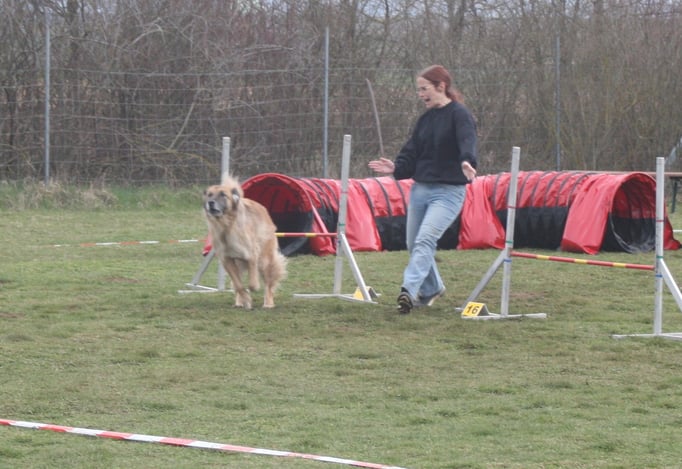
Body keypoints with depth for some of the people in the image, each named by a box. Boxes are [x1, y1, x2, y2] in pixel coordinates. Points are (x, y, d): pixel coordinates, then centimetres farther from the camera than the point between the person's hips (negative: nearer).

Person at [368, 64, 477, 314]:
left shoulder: (459, 115, -9)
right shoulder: (425, 119, 13)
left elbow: (467, 141, -28)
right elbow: (412, 153, 14)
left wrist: (467, 162, -49)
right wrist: (396, 167, -5)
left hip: (448, 192, -8)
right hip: (419, 189, 8)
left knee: (425, 240, -23)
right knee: (413, 244, 13)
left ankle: (409, 290, -32)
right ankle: (431, 289, 34)